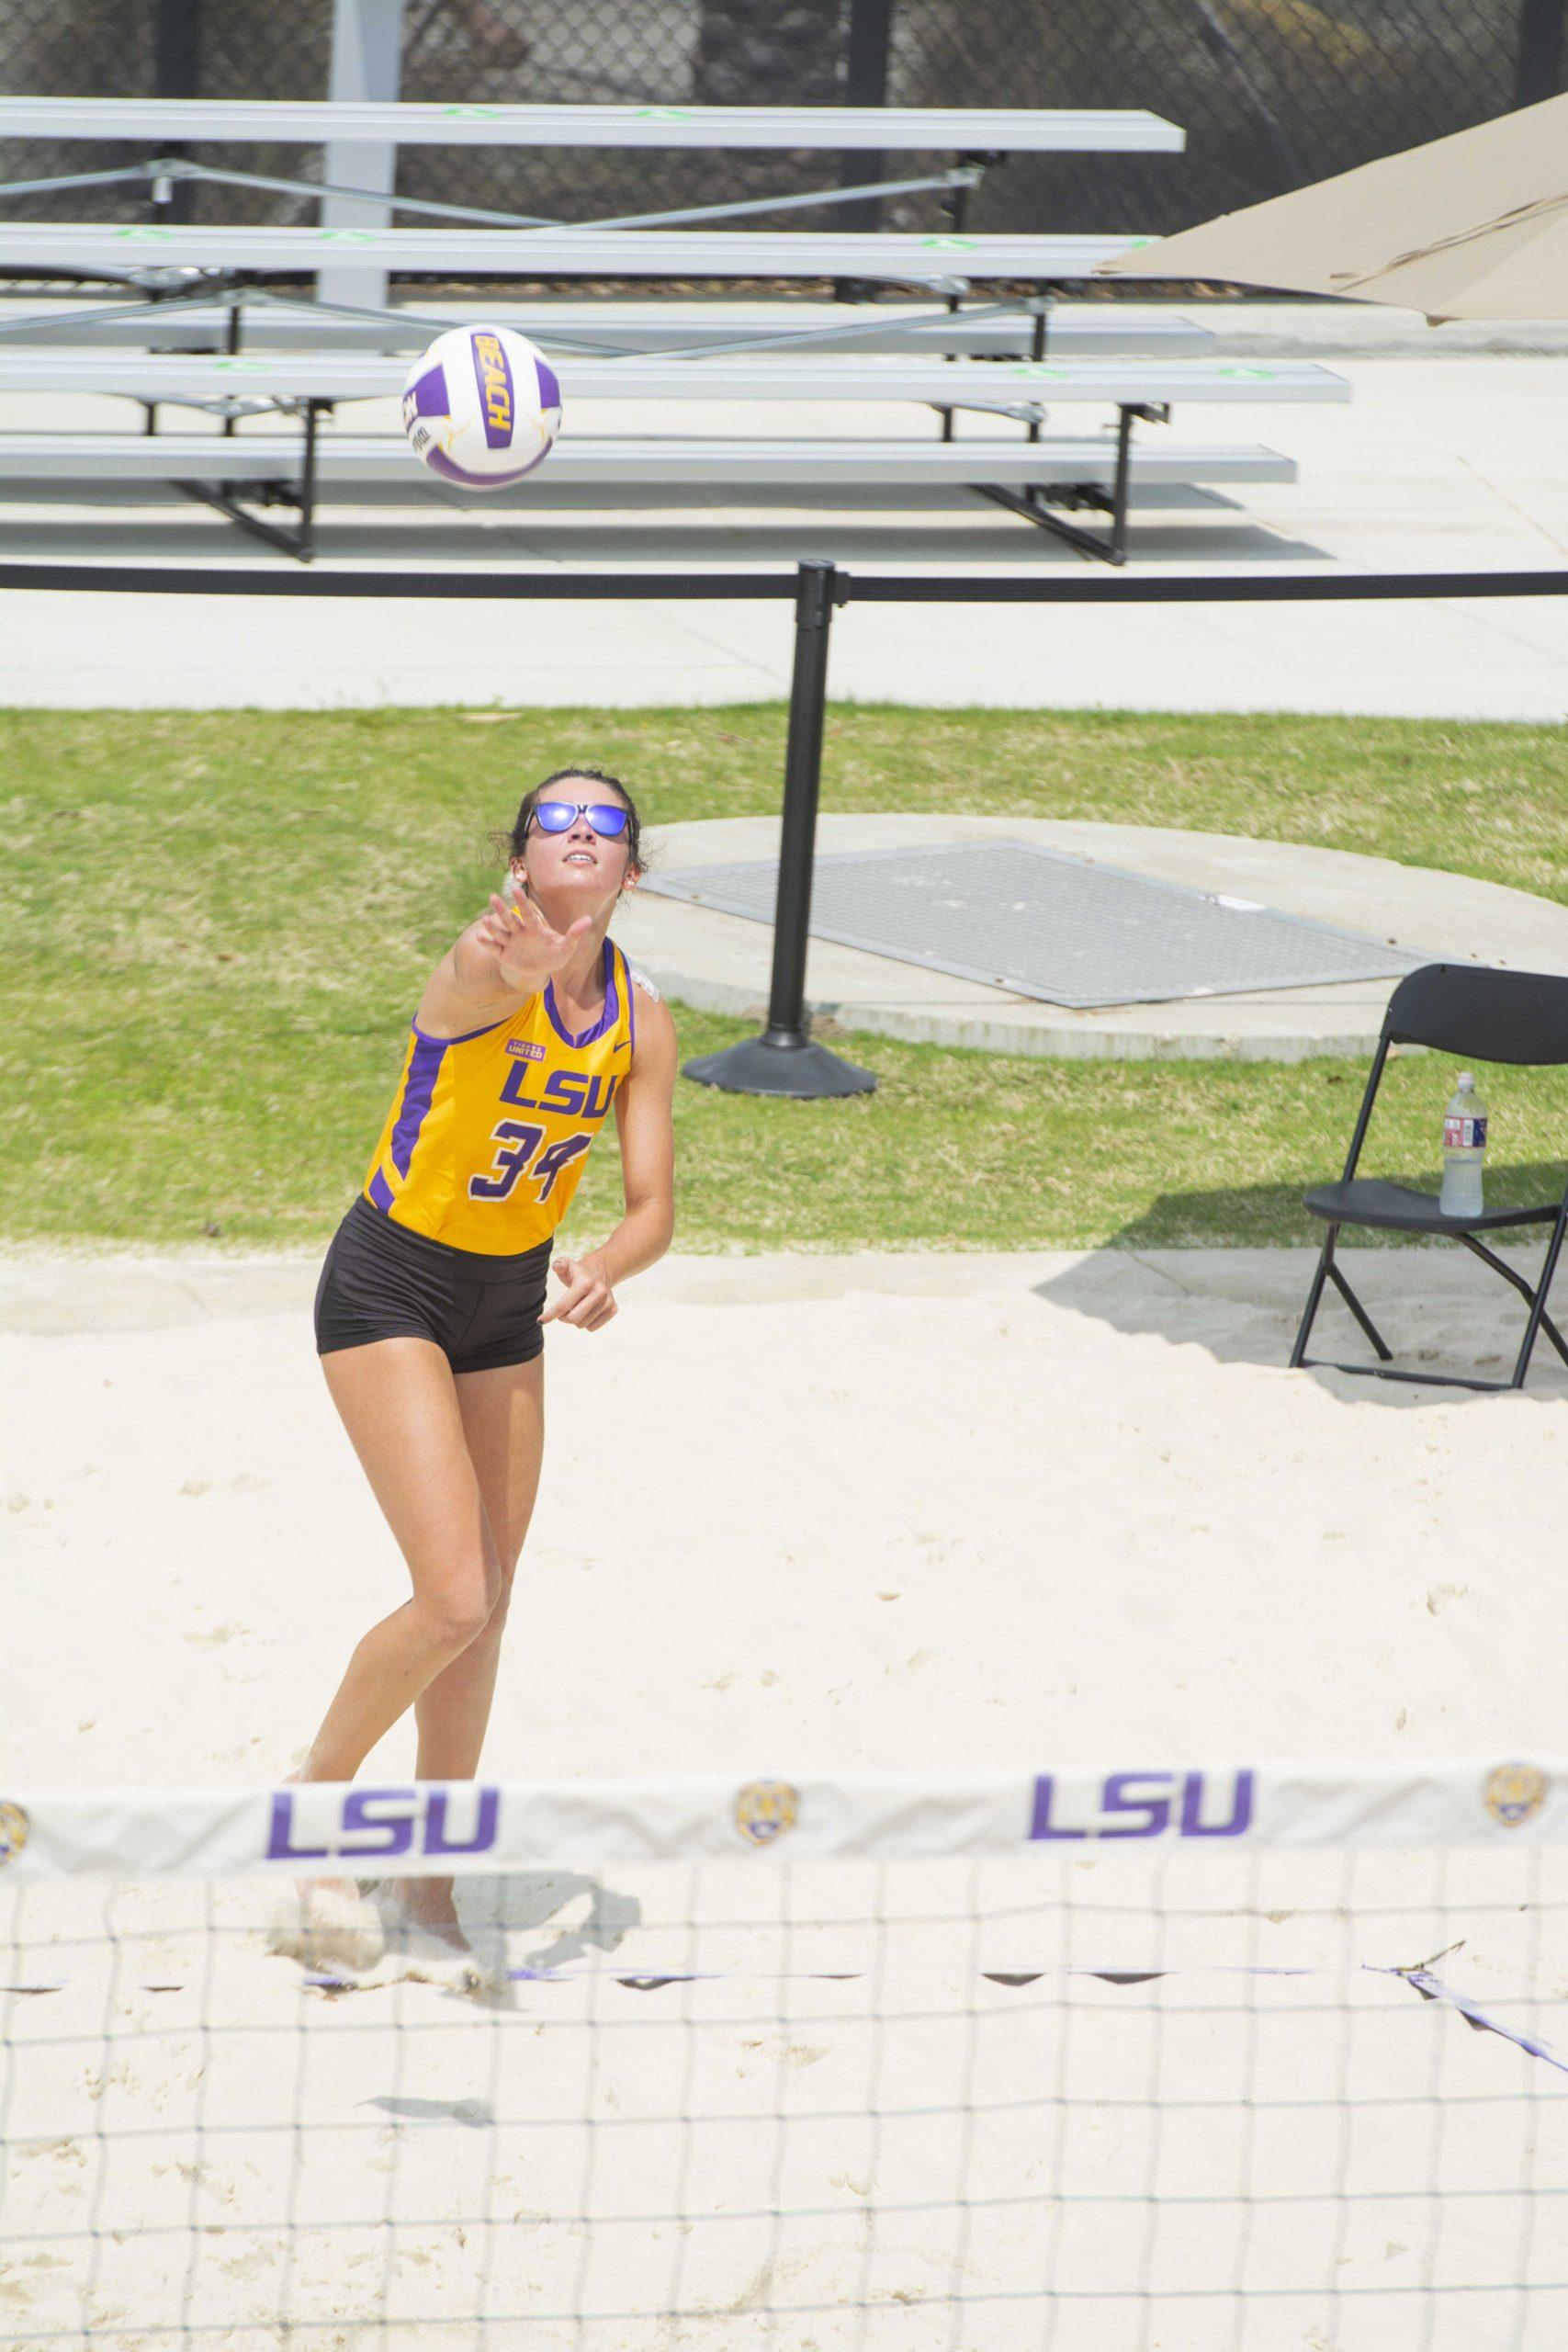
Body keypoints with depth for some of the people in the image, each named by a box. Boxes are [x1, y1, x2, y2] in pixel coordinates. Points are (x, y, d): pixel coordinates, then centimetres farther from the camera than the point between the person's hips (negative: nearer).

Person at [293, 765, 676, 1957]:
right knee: (458, 1599, -14)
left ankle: (433, 1872, 26)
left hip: (510, 1302, 6)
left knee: (485, 1609, 11)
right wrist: (513, 963, -75)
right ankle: (317, 1795, 10)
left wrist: (606, 1267, -28)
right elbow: (494, 976, -50)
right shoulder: (487, 970, -23)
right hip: (390, 1289, -6)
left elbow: (654, 1208, -5)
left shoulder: (642, 1018, -6)